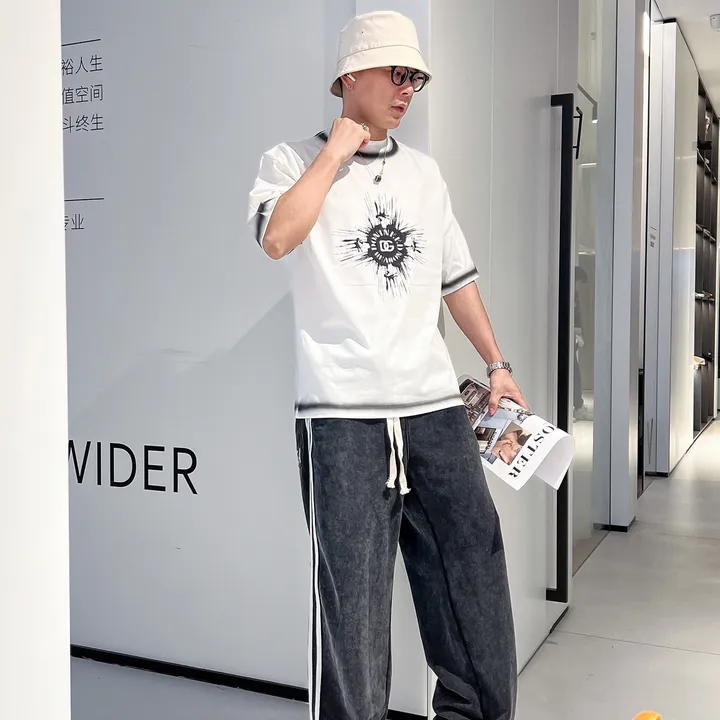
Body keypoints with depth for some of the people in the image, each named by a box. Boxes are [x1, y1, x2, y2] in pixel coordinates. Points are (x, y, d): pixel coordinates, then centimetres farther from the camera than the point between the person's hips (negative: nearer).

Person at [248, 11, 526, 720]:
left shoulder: (423, 172, 17)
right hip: (342, 416, -4)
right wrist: (337, 150, -8)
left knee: (475, 576, 9)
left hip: (437, 408, 5)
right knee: (351, 598, -2)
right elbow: (277, 238, -18)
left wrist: (497, 364, 19)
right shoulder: (292, 162, 4)